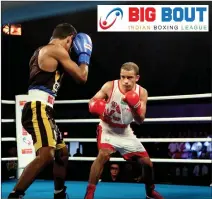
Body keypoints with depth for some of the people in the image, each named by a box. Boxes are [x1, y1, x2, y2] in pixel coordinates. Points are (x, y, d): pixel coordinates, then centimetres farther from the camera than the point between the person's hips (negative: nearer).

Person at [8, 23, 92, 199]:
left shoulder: (42, 51, 23)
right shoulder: (57, 50, -6)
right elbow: (81, 77, -3)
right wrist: (85, 55, 14)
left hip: (41, 109, 11)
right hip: (38, 108, -11)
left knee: (62, 152, 22)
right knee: (46, 155, -26)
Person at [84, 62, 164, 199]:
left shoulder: (142, 93, -12)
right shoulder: (109, 86, -20)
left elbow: (140, 121, -15)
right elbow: (93, 101, -16)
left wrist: (135, 107, -35)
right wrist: (95, 106, -40)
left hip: (125, 132, 4)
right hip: (108, 128, -4)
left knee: (147, 162, 5)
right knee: (104, 154, -32)